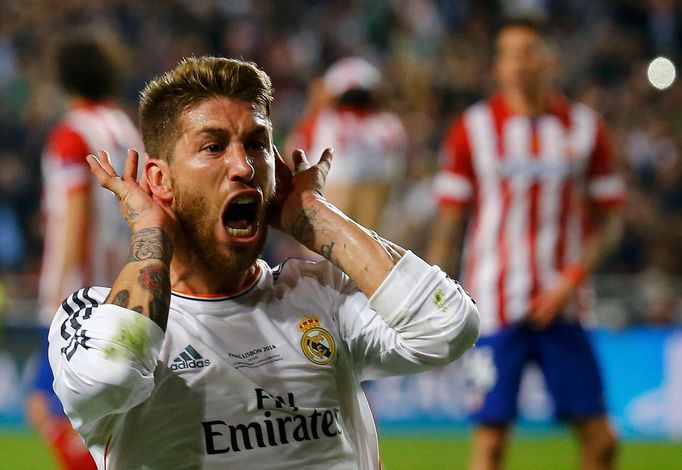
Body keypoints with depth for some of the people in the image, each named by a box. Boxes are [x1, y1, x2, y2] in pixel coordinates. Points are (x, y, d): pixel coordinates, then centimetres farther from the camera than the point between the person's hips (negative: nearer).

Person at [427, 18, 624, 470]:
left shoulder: (586, 127, 6)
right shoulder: (474, 128, 1)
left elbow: (611, 219, 9)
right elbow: (448, 223, 4)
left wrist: (571, 280, -6)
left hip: (563, 308, 2)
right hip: (496, 309, -2)